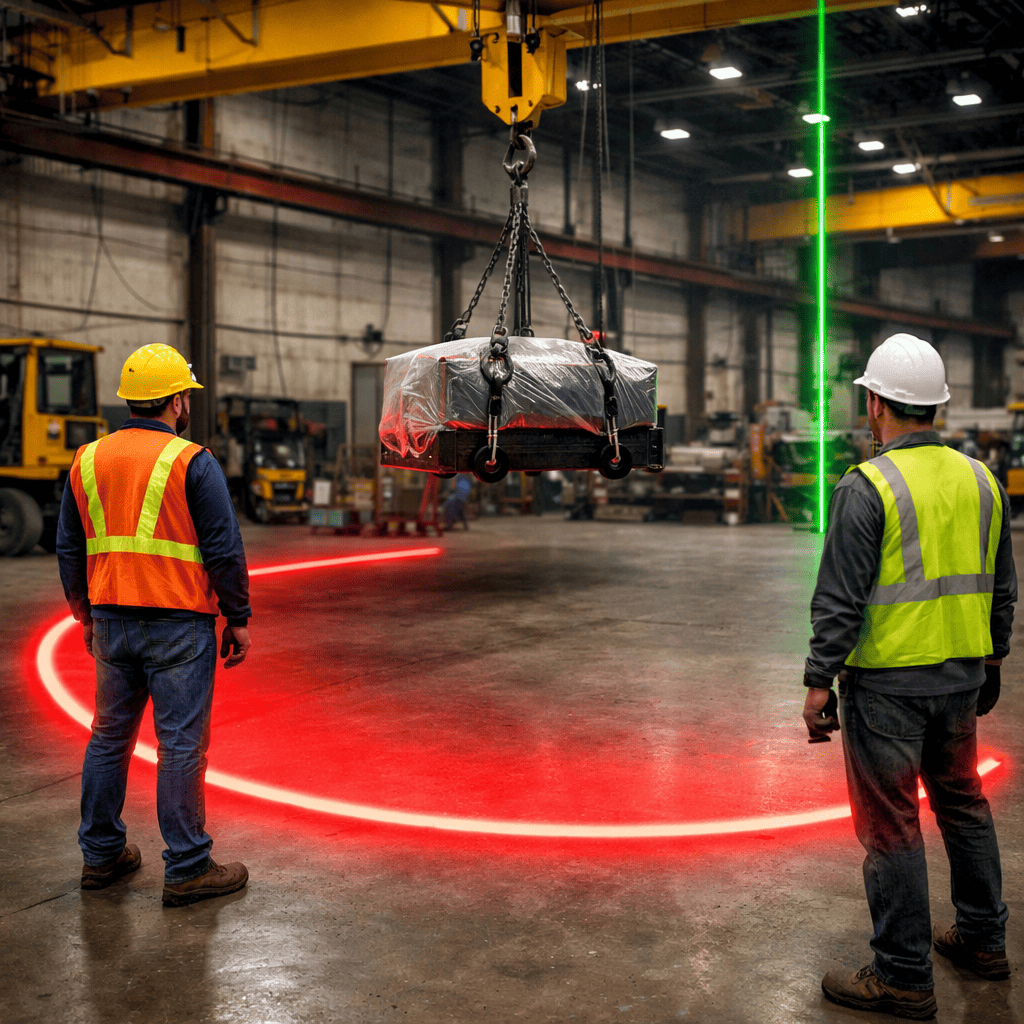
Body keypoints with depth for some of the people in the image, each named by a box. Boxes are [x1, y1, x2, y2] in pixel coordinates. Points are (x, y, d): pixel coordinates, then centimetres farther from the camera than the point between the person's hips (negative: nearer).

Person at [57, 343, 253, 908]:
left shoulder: (87, 459, 9)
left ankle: (100, 855, 26)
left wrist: (86, 614, 23)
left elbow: (69, 550, 14)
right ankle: (187, 870, 5)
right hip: (178, 623, -6)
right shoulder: (192, 462, -9)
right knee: (182, 745, -1)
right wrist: (238, 619, -2)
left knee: (109, 736, 17)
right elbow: (224, 550, -10)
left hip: (111, 622, 6)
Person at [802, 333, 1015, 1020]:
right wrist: (992, 660, 25)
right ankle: (983, 939, 35)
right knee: (963, 802, 22)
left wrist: (819, 682, -10)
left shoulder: (867, 487, -15)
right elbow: (1002, 588, 15)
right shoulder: (981, 480, 6)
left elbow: (840, 601, -16)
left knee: (891, 826, 2)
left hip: (887, 681, -7)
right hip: (962, 674, 7)